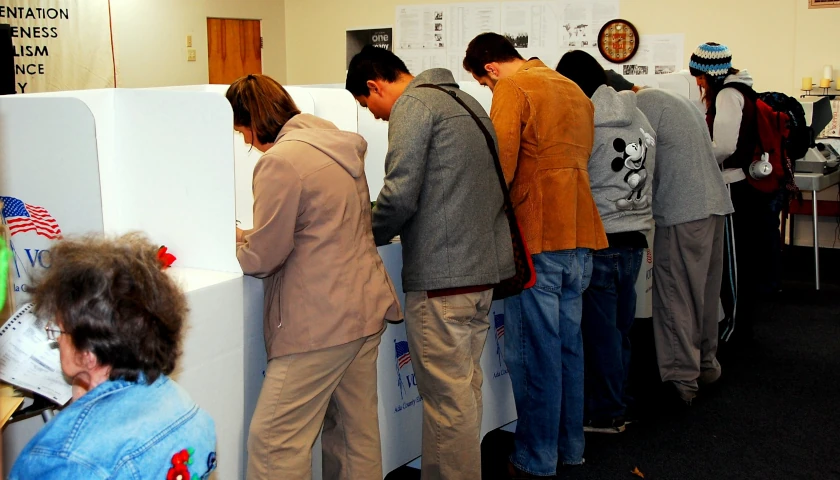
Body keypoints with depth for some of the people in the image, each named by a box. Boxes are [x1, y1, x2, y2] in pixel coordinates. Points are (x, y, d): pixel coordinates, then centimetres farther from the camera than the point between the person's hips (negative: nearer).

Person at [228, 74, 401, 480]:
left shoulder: (280, 161, -16)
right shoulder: (339, 147, 12)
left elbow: (262, 258, -12)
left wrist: (233, 242, 9)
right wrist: (248, 237, 18)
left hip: (320, 321, -9)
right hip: (366, 309, 9)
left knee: (273, 442, -1)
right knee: (357, 433, 17)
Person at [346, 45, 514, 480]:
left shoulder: (413, 104, -8)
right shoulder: (464, 100, 20)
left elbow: (400, 194, -17)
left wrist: (370, 236, 1)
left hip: (442, 275, -10)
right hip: (485, 265, 10)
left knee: (447, 396, -3)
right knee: (466, 385, 16)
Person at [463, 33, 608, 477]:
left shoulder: (512, 89, -6)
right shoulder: (574, 91, 18)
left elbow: (500, 166, -14)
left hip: (537, 239, -8)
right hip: (579, 237, 8)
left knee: (533, 352, -1)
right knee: (567, 344, 14)